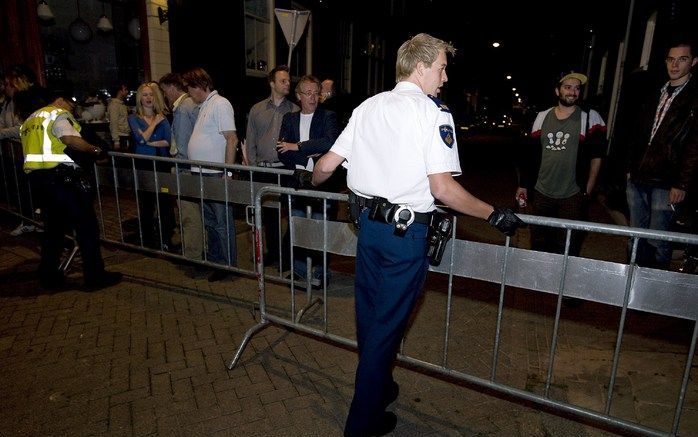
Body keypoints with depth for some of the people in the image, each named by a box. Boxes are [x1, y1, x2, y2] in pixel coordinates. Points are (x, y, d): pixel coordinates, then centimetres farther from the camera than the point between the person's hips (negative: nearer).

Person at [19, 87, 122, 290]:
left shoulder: (30, 120, 23)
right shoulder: (59, 115, -4)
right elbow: (72, 140, -22)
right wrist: (95, 150, -12)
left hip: (36, 177, 9)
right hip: (61, 176, -9)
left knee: (53, 226, 19)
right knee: (86, 225, -3)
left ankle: (48, 275, 23)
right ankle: (95, 276, -1)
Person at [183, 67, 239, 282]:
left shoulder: (220, 104, -12)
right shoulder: (203, 106, 16)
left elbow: (232, 139, -18)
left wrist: (228, 173, -21)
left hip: (216, 175, -9)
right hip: (202, 174, 9)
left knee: (222, 222, 0)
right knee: (209, 220, 18)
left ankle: (228, 264, 12)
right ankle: (213, 258, 31)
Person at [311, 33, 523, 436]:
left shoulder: (368, 107, 7)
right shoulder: (433, 112, -11)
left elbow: (327, 166, 7)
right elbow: (443, 188, -20)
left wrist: (311, 182, 29)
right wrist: (495, 215, -9)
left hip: (367, 222, 7)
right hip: (405, 234, -6)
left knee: (370, 314, 21)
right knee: (388, 323, 7)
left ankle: (377, 385, 45)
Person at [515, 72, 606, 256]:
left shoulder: (590, 118, 0)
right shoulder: (543, 117, 8)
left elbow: (596, 157, -1)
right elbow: (531, 154, 11)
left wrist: (588, 191, -5)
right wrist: (523, 185, 10)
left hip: (573, 196, -3)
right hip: (541, 193, 3)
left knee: (567, 248, 1)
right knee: (538, 244, 11)